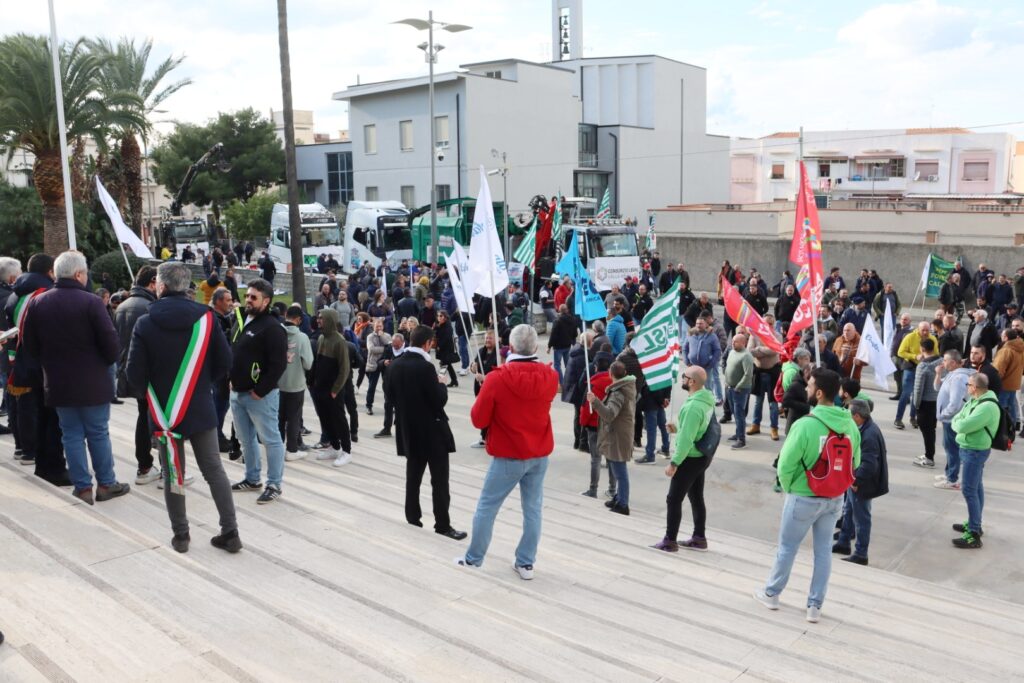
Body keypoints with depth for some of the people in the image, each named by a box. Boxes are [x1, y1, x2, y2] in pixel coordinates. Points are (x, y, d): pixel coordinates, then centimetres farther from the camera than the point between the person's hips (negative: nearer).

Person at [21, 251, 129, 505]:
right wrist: (106, 362, 3)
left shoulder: (37, 303, 0)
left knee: (71, 434, 11)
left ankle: (82, 488, 14)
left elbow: (29, 344, 5)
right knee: (98, 434, 8)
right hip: (92, 382, -4)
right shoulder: (91, 302, -17)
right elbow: (110, 342, -17)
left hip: (57, 382, 4)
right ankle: (106, 484, 17)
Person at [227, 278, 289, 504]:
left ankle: (274, 485, 7)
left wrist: (260, 391, -19)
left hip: (260, 395, -9)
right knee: (246, 439, 18)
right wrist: (232, 380, 12)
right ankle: (252, 479, 31)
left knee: (270, 440, 0)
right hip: (238, 393, 9)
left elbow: (278, 364, -20)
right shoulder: (242, 322, 14)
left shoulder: (272, 328, -15)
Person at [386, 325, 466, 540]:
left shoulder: (395, 365, 0)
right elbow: (439, 400, -18)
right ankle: (442, 524, 2)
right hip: (431, 429, -7)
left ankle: (412, 516, 25)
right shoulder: (425, 367, -21)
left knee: (413, 474, 17)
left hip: (408, 429, 7)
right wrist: (441, 385, -1)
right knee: (439, 478, -1)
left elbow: (390, 394, 10)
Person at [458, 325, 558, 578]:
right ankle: (525, 563, 20)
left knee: (486, 507, 11)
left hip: (508, 455, -4)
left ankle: (473, 559, 22)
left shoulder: (497, 378, -19)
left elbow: (478, 420, -9)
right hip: (540, 454, 4)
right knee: (533, 509, 12)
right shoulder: (550, 376, -6)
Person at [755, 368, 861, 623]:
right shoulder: (849, 424, -6)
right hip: (835, 498, 5)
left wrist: (788, 489, -2)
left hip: (804, 497, -5)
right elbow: (854, 462, 5)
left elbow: (786, 464, -20)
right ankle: (815, 606, 25)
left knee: (787, 547, 13)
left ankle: (771, 593, 31)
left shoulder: (805, 425, -25)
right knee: (823, 550, 16)